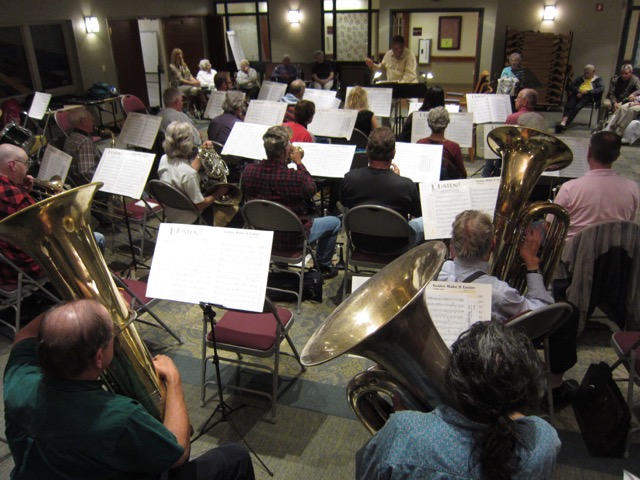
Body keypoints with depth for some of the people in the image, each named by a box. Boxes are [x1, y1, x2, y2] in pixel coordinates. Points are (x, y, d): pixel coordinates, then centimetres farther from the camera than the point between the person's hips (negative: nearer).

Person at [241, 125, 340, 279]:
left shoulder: (248, 171, -16)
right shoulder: (295, 177, -31)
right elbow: (312, 190, -9)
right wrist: (299, 163, 0)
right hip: (291, 240, -6)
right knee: (334, 222, 17)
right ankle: (323, 265, 37)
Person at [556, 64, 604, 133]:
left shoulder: (599, 79, 21)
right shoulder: (580, 78, 32)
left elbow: (601, 89, 2)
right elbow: (571, 86, 16)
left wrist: (587, 91, -11)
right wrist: (578, 91, -5)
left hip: (588, 96, -3)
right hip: (577, 95, 4)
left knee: (577, 107, -36)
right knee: (568, 106, -33)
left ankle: (564, 124, -50)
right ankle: (563, 122, -54)